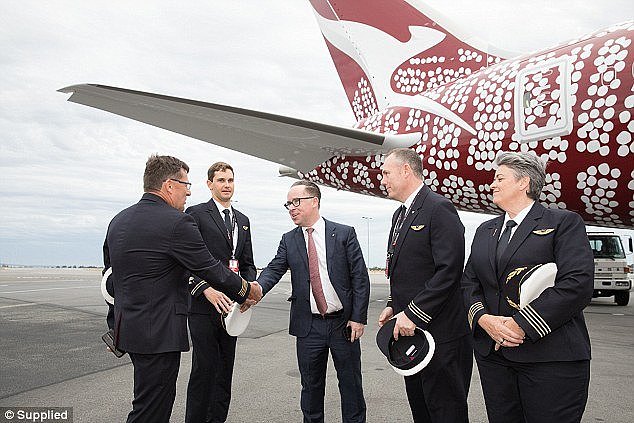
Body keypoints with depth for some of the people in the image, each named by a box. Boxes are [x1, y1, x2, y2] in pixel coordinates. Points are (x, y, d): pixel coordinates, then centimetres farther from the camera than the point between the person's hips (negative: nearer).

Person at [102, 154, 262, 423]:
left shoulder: (118, 221, 9)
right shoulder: (177, 222, -17)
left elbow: (110, 275, 16)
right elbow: (212, 270, -13)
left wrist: (115, 329, 25)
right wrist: (248, 290, 4)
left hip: (127, 327, 9)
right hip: (159, 332, -9)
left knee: (159, 399, 21)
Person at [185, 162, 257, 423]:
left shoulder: (243, 220, 17)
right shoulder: (196, 214, -3)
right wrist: (207, 289, -25)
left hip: (231, 305, 6)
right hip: (204, 304, -6)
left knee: (225, 369, 12)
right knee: (203, 368, -4)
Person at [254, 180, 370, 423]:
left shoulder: (344, 234, -3)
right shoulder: (288, 240, 6)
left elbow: (360, 278, -4)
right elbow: (274, 270, -8)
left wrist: (358, 318, -9)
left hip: (343, 322, -2)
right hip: (308, 326, 2)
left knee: (351, 385, 10)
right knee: (311, 387, 13)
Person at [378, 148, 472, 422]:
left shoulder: (439, 209, -14)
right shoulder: (400, 214, 15)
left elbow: (449, 271, -21)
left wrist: (413, 313, -21)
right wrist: (394, 306, 9)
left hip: (439, 334, -9)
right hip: (410, 331, 9)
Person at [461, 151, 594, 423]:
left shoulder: (564, 223, -2)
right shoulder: (485, 230, 16)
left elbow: (577, 285, -14)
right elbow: (469, 282, 11)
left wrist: (520, 324, -18)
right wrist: (484, 319, -9)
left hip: (551, 357, -5)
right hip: (492, 353, 5)